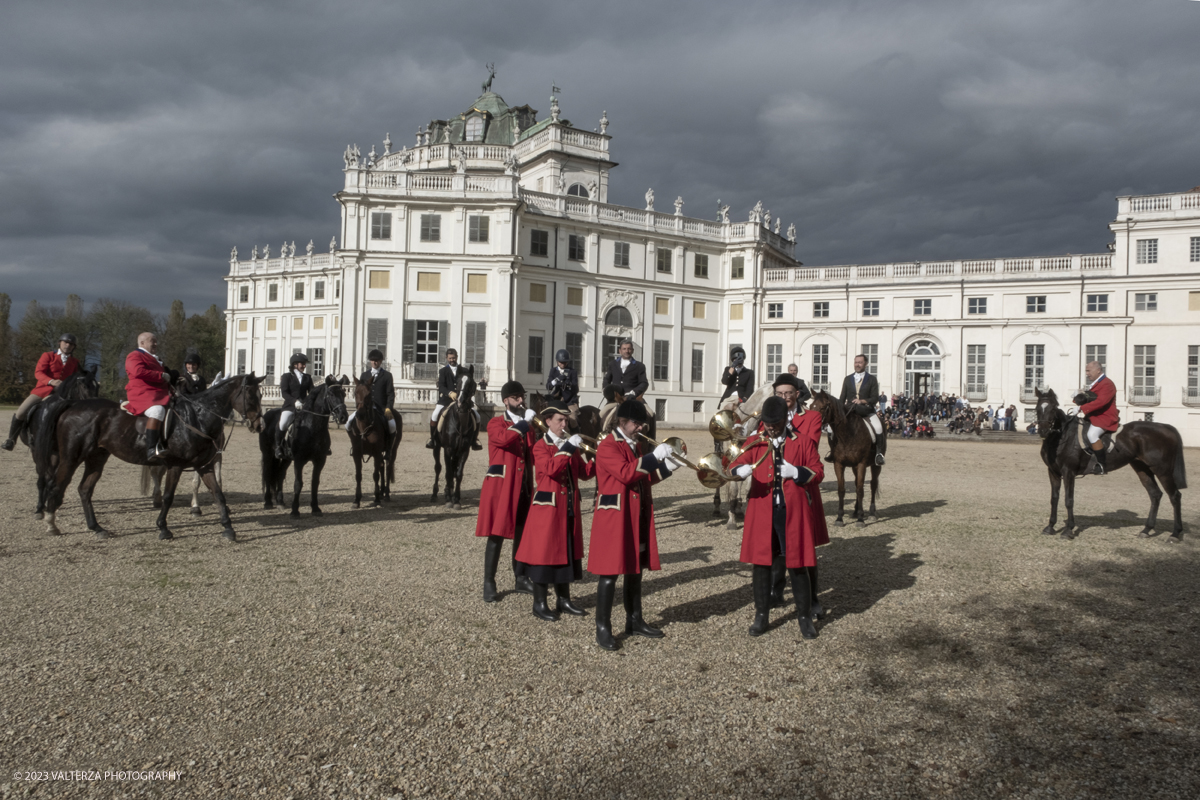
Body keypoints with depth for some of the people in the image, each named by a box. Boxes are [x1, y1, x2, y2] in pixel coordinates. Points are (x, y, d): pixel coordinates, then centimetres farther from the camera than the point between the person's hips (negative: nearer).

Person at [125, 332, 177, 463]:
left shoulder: (156, 359, 29)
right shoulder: (134, 356, 1)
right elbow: (138, 371, -19)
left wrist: (171, 376, 16)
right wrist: (161, 376, -16)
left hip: (161, 395, 10)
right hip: (142, 394, -10)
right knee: (157, 410, -38)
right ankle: (151, 449, -46)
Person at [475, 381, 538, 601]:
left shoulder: (526, 427, 16)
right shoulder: (495, 423, -2)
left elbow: (531, 456, 15)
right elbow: (503, 438, -26)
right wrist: (524, 422, -21)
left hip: (523, 488, 6)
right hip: (500, 486, -6)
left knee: (522, 534, 11)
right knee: (496, 535, -4)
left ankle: (521, 579, 22)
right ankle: (489, 584, 2)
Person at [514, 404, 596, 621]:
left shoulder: (571, 445, 13)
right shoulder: (541, 446, -7)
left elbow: (584, 473, 10)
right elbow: (550, 468, -25)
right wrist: (568, 448, -29)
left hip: (570, 508, 7)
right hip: (548, 507, -7)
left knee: (567, 551, 12)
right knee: (544, 551, -2)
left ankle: (564, 600, 22)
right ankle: (539, 604, 8)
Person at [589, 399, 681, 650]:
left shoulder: (636, 445, 15)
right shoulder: (607, 446, -12)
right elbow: (626, 473, -25)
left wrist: (667, 467, 3)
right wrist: (654, 456, -26)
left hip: (638, 516, 8)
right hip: (614, 516, -8)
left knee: (635, 569, 15)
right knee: (610, 573, -4)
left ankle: (635, 621, 26)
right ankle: (603, 628, 4)